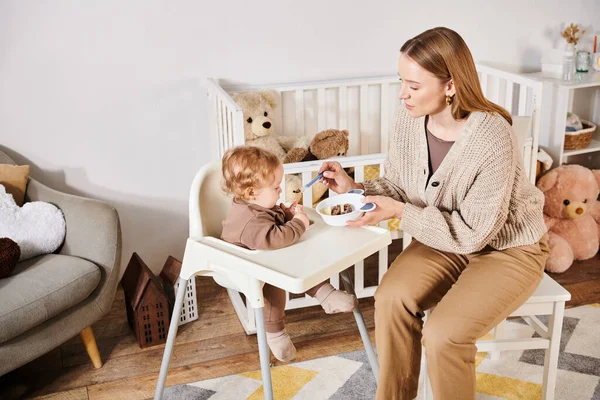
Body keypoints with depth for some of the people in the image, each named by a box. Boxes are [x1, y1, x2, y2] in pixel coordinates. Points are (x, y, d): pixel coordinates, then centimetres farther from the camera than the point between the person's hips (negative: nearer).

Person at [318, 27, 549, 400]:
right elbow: (397, 187, 2)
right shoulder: (408, 119, -13)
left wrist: (400, 212, -28)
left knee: (443, 334, -23)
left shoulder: (492, 140, -32)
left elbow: (473, 233, -24)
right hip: (447, 236, 5)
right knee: (391, 298, -20)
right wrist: (353, 187, -16)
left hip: (508, 248, -5)